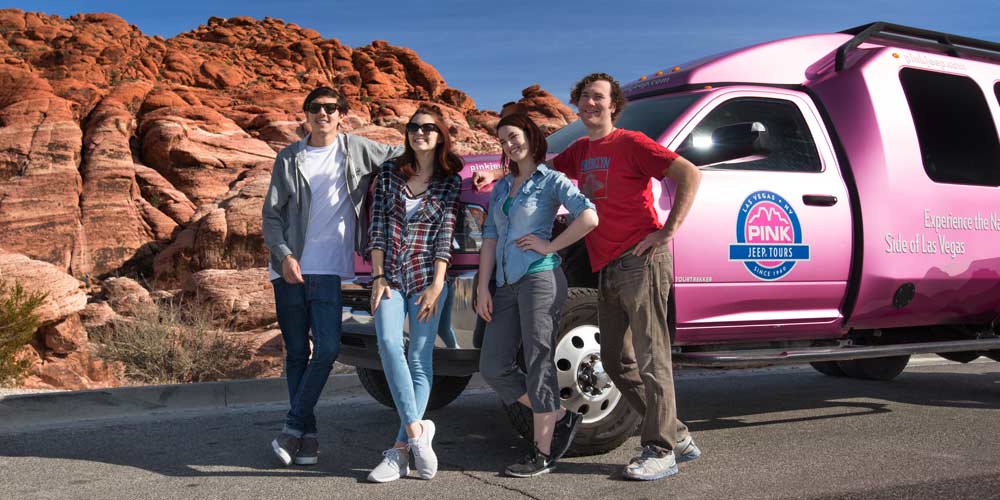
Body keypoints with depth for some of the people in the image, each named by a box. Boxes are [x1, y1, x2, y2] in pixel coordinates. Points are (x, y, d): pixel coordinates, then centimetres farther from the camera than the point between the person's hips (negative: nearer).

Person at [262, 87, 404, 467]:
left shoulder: (356, 149, 4)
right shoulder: (289, 158, 6)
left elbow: (401, 154, 17)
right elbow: (271, 214, 5)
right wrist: (284, 255, -10)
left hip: (328, 271, -1)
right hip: (289, 270, 1)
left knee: (327, 348, -13)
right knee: (296, 352, 5)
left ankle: (293, 427, 0)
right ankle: (307, 434, 15)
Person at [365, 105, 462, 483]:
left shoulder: (450, 183, 4)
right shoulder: (389, 172, 9)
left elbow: (445, 236, -3)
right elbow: (377, 228, 5)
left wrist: (436, 285, -10)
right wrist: (378, 277, -3)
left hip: (426, 277, -1)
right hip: (389, 276, 1)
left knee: (419, 360, -3)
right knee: (388, 343, -22)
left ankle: (400, 451, 1)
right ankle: (416, 430, -19)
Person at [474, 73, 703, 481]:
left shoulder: (630, 143, -5)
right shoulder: (581, 151, 17)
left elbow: (690, 175, -11)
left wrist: (667, 231, -15)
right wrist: (495, 176, 15)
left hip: (640, 262, -8)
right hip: (608, 269, 9)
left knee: (651, 358, -6)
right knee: (617, 361, 11)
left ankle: (660, 452, 2)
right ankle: (677, 436, 21)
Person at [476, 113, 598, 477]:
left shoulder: (551, 181, 1)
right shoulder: (501, 187, 20)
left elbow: (589, 217, -14)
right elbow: (490, 238, 14)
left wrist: (549, 246, -11)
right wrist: (483, 287, 6)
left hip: (540, 278, -7)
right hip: (506, 284, 7)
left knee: (538, 365, -4)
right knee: (493, 367, 4)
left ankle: (542, 454, 7)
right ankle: (561, 417, 18)